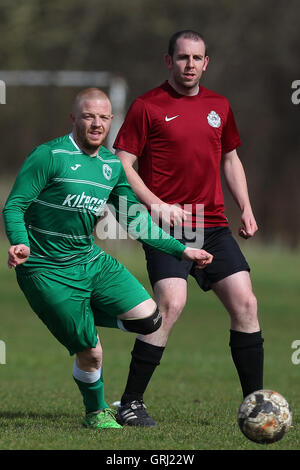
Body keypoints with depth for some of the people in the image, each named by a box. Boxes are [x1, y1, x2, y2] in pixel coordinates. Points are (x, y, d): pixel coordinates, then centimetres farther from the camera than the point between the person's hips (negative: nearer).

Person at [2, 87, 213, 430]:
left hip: (92, 260, 6)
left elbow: (134, 220, 15)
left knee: (148, 318, -9)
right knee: (90, 352, -6)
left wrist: (181, 250, 10)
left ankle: (84, 315, 19)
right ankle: (96, 413, 24)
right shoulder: (49, 156, -13)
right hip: (48, 272, -6)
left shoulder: (113, 166, 7)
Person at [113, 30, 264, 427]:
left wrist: (246, 209, 13)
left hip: (214, 225, 6)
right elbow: (123, 164, -4)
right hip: (167, 226, -6)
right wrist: (157, 205, -16)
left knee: (245, 304, -1)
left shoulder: (219, 106, 13)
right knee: (171, 303, -21)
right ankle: (130, 404, -12)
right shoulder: (147, 106, -3)